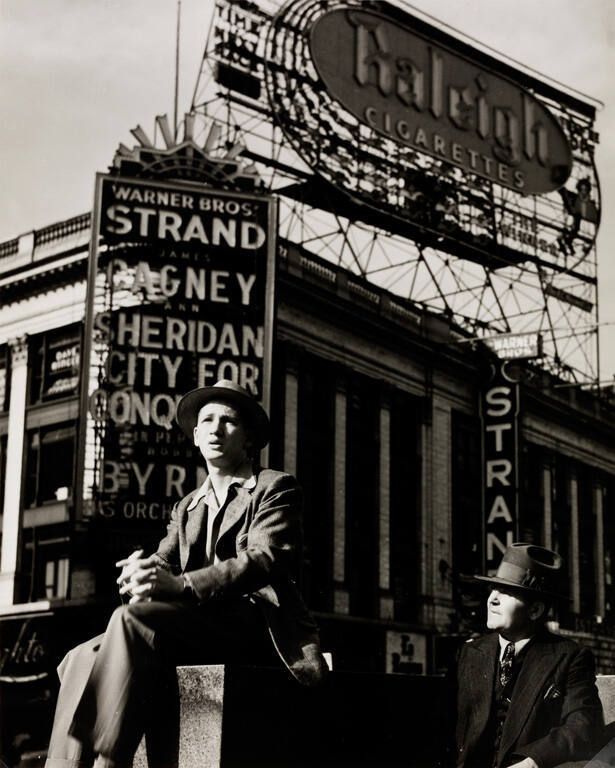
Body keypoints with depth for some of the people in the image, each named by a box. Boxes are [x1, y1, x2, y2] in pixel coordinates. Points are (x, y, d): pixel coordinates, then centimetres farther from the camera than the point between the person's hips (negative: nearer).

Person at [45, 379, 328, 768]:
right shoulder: (188, 507, 27)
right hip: (196, 628, 7)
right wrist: (143, 570, -16)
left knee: (135, 618, -30)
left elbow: (266, 560, -11)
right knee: (81, 660, -13)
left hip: (252, 623, -7)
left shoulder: (276, 488, 6)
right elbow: (165, 561, 12)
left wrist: (180, 584, -26)